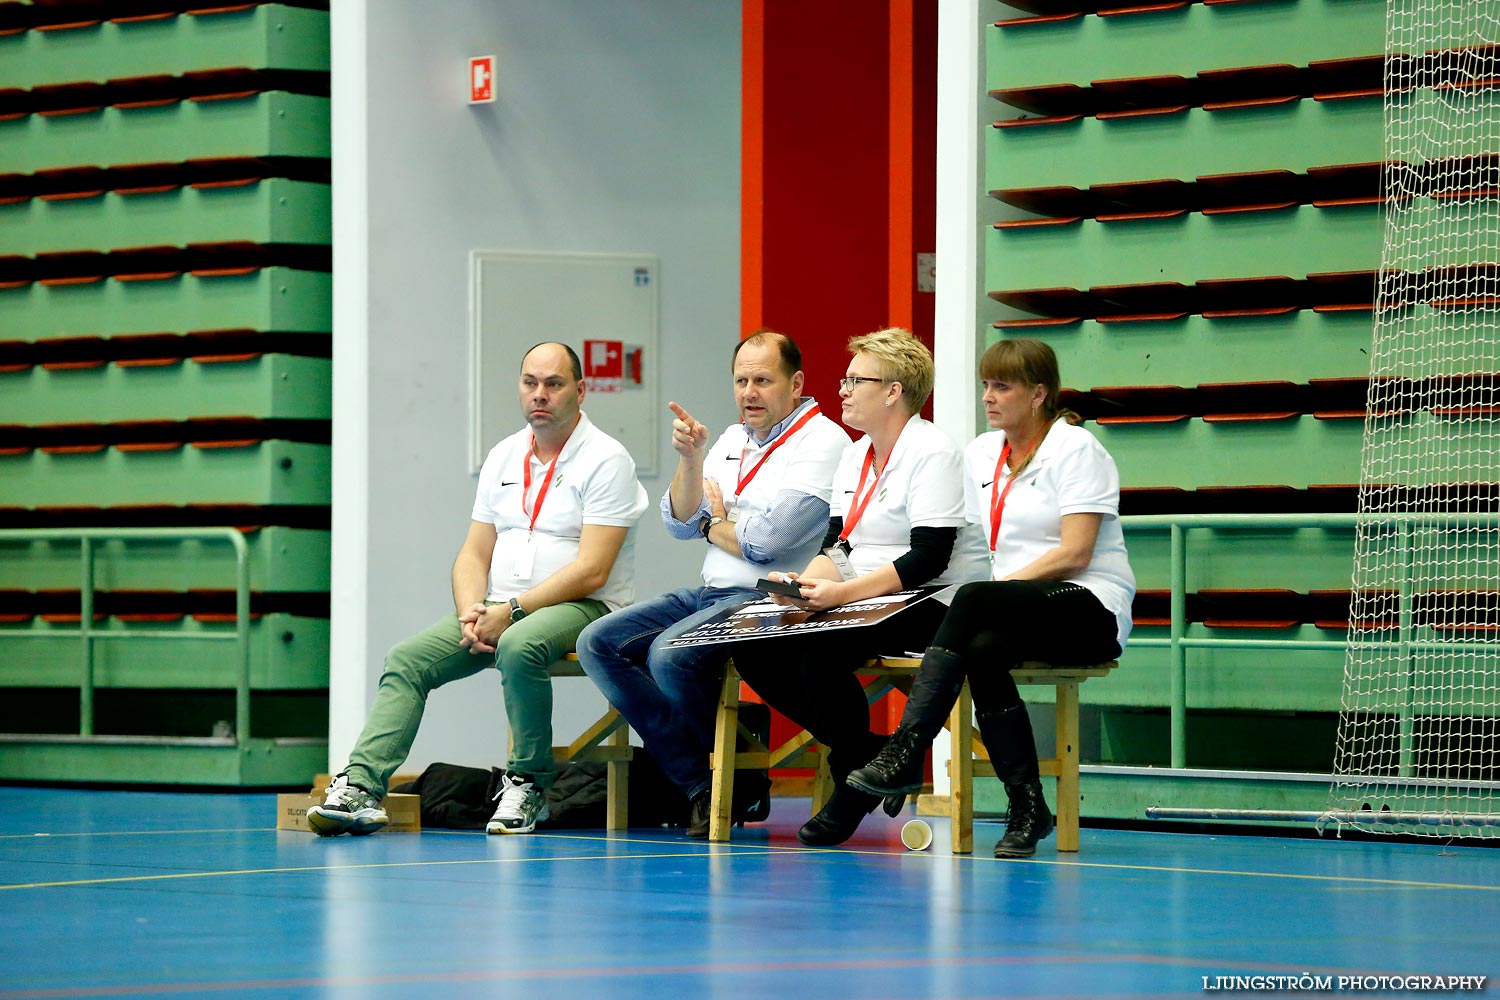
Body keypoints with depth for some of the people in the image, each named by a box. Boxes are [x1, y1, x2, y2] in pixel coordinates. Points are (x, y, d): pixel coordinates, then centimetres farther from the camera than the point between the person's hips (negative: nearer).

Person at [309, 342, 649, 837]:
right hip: (497, 609, 6)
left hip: (581, 608, -6)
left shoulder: (605, 459, -6)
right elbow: (474, 553, 13)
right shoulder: (504, 457, 15)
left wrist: (513, 610, -20)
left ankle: (529, 784, -21)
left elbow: (592, 570, -15)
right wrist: (471, 613, -8)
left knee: (519, 647, -38)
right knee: (407, 659, -15)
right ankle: (360, 787, -25)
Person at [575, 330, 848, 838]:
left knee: (670, 655, -31)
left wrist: (714, 523, 2)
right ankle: (698, 781, -10)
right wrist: (690, 459, -4)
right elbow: (680, 523, 13)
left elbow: (767, 539, -18)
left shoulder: (823, 442, -9)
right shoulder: (733, 439, 18)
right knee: (598, 643, -5)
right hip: (710, 594, 9)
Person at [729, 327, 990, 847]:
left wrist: (842, 593, -27)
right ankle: (869, 755, -4)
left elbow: (928, 559, -19)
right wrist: (806, 584, -9)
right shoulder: (854, 457, 17)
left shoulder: (932, 453, -11)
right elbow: (837, 546, 14)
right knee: (753, 647, -10)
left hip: (930, 608, -9)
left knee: (819, 650, -32)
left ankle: (854, 783, -12)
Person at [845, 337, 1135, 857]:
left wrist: (999, 586, -20)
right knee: (983, 650, -33)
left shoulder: (1076, 449, -4)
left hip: (1091, 610, -5)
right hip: (1013, 614, 5)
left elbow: (1074, 553, -14)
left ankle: (905, 753, -41)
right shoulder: (979, 455, 17)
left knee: (972, 601, -34)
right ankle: (1027, 808, -28)